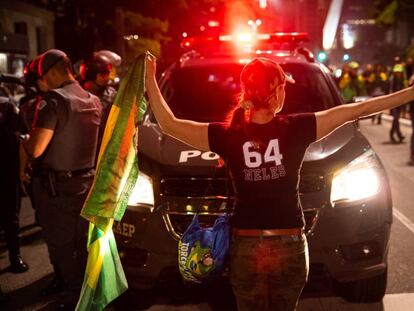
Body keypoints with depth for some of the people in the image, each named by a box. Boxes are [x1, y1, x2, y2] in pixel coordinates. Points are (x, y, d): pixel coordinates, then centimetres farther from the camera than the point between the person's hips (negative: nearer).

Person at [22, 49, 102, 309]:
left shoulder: (54, 100, -19)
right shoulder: (94, 101, 4)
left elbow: (36, 149, -22)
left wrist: (23, 141, -2)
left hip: (60, 187, -7)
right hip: (88, 182, 7)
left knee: (62, 247, 7)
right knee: (85, 244, 19)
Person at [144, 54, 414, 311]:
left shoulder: (227, 136, -10)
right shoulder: (297, 129, -13)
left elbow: (168, 124, -3)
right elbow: (358, 110, -6)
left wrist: (150, 78, 7)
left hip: (246, 248, 1)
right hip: (290, 247, 0)